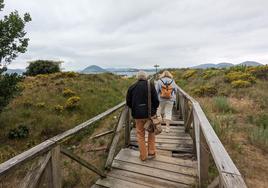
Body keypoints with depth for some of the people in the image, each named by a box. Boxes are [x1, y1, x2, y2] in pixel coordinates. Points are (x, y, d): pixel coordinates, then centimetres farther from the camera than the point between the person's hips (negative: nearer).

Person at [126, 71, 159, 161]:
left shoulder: (132, 87, 1)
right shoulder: (151, 86, -6)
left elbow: (128, 102, 4)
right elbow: (156, 101, -9)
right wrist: (154, 109, 10)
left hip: (138, 115, 1)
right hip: (150, 114, -1)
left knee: (140, 135, 14)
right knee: (151, 132, 21)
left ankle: (143, 155, 23)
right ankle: (151, 152, 25)